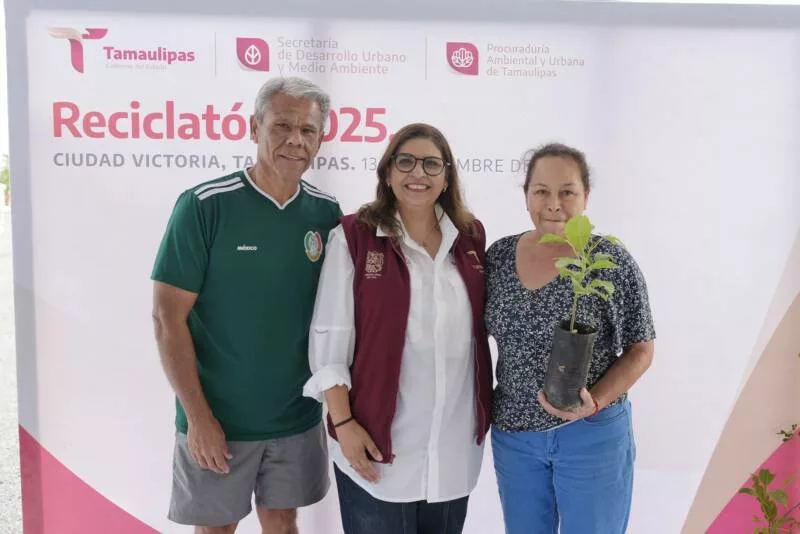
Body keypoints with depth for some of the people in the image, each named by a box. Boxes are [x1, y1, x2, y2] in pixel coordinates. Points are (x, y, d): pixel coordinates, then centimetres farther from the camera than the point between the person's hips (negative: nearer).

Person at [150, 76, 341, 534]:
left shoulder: (327, 213, -2)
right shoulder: (204, 206, -13)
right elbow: (169, 317, -12)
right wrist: (198, 416, -14)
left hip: (299, 417, 3)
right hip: (217, 417, -3)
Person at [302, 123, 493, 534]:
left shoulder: (471, 237, 3)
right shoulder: (354, 236, -8)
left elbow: (482, 328, 11)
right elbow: (329, 340, -7)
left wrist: (485, 412, 9)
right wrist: (343, 423, -11)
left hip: (456, 442, 4)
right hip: (377, 441, -4)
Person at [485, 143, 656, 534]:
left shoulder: (612, 263, -14)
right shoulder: (498, 256, -2)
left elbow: (640, 350, -7)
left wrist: (595, 402, -21)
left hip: (591, 434, -3)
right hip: (513, 432, 4)